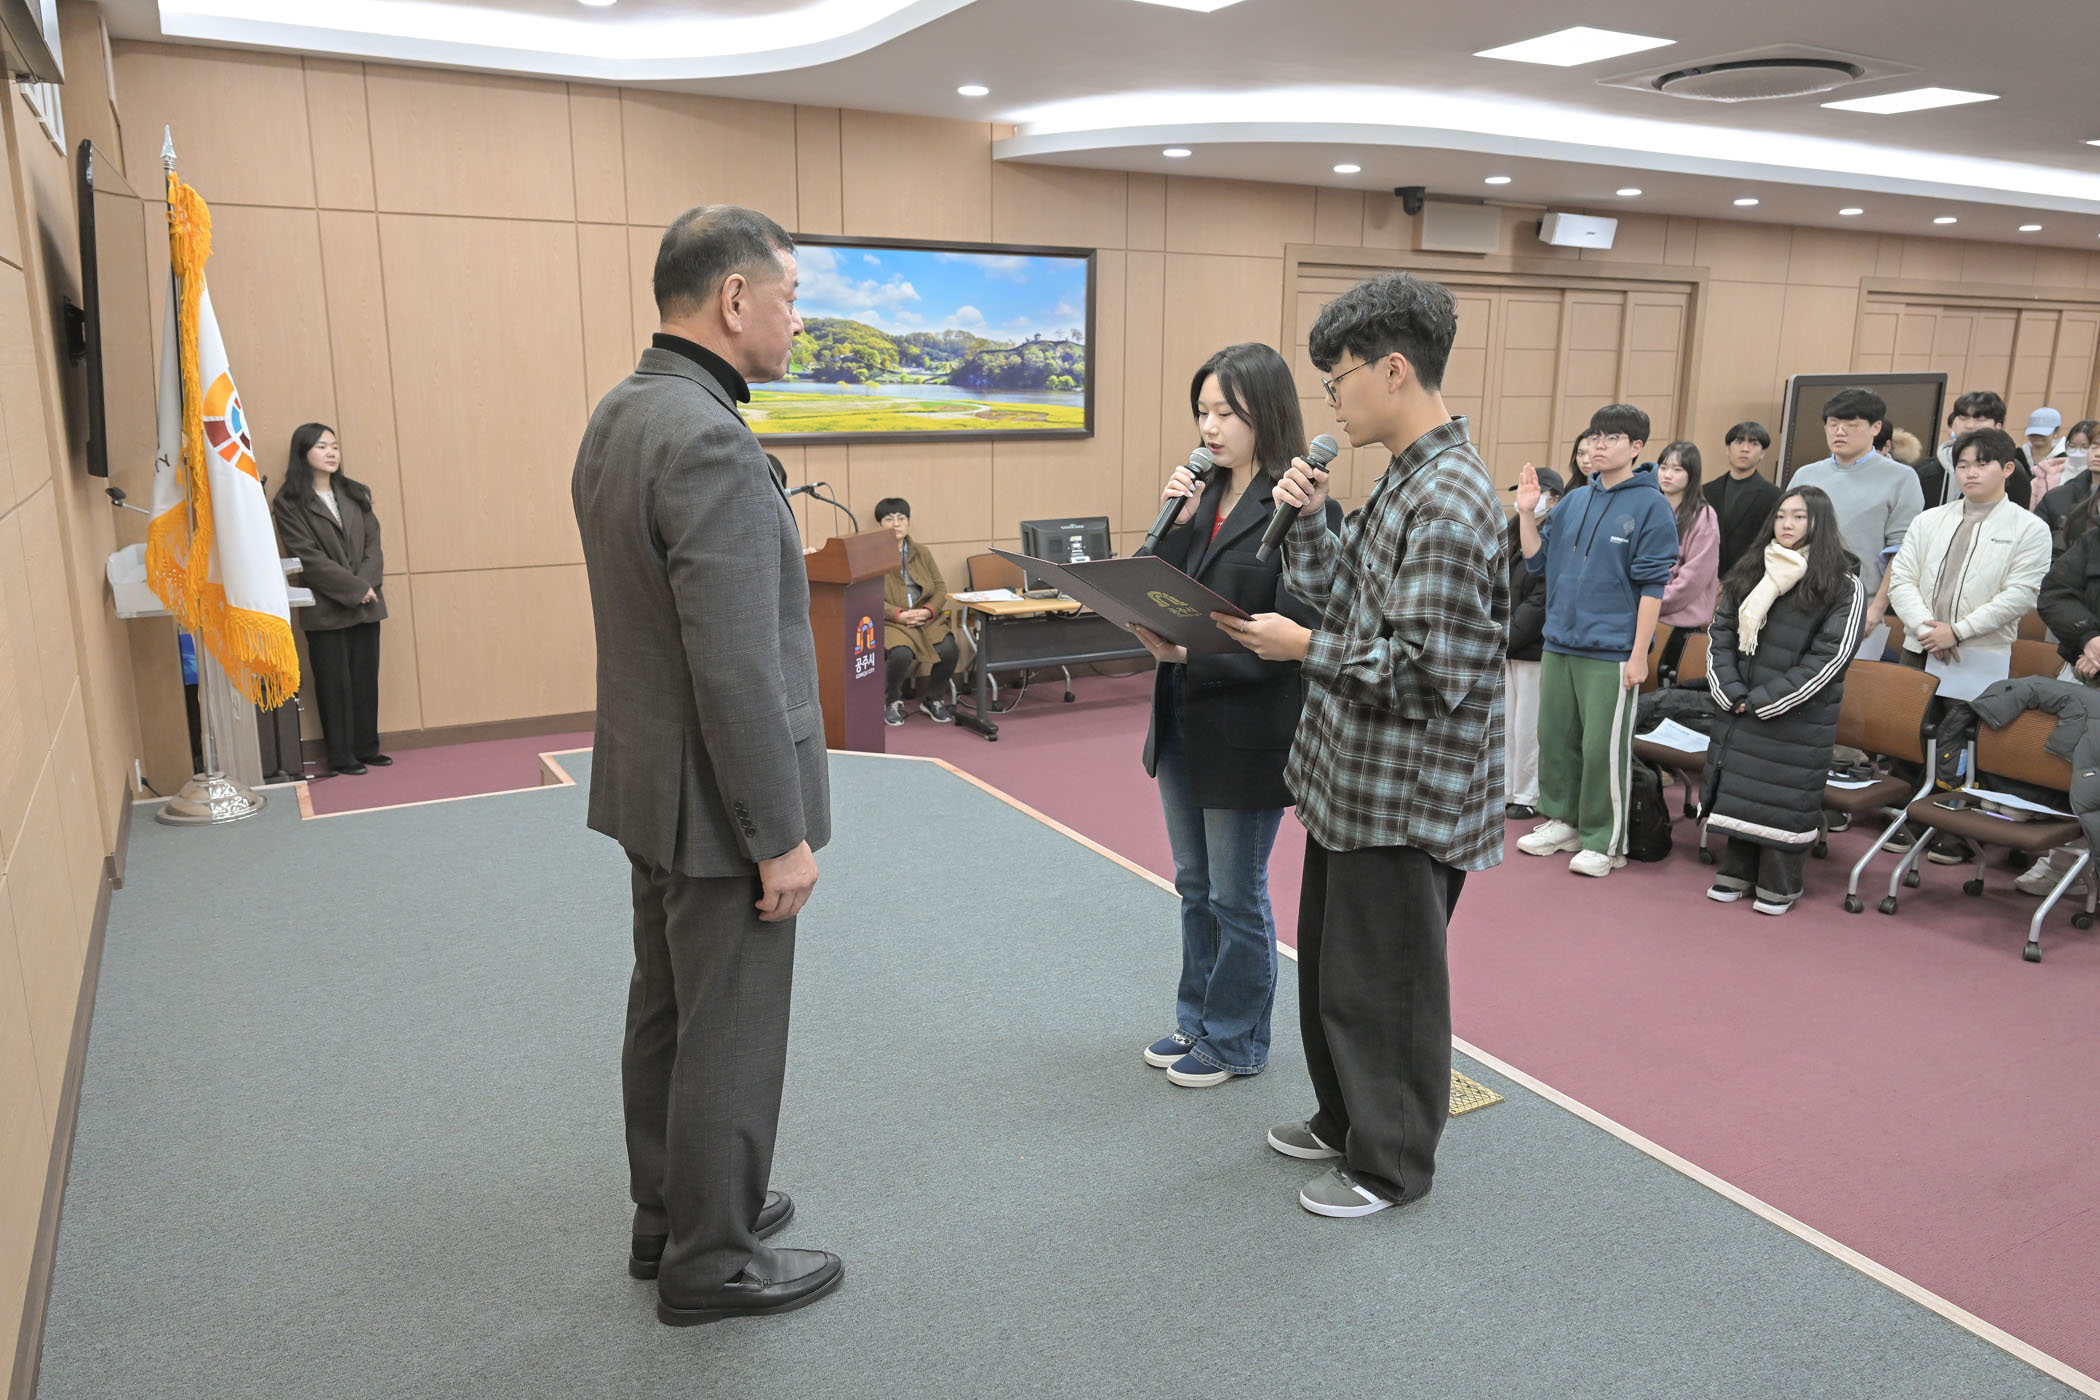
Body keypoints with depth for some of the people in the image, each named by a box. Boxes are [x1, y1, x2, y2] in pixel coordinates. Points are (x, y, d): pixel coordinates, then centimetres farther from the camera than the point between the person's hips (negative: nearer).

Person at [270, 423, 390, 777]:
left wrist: (368, 583, -11)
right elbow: (308, 556, -12)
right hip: (325, 609, -4)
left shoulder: (355, 494, 12)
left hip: (366, 604, 5)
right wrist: (354, 588, -16)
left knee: (366, 677, 8)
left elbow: (373, 542, 6)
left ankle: (367, 748, 18)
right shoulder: (289, 503, -4)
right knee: (335, 682, 1)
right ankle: (341, 756, 8)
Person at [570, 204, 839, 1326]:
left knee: (667, 1011, 21)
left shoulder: (617, 414, 6)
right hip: (716, 800, -10)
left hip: (649, 778, 10)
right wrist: (782, 836, -20)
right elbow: (736, 670, -27)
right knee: (730, 1038, 7)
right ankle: (710, 1262, 25)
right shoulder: (709, 442, -25)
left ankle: (668, 1215, 39)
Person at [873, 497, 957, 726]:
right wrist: (899, 614, -19)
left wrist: (928, 610, -9)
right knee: (901, 653, -33)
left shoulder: (922, 553, 15)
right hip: (890, 621, -4)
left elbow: (940, 587, 11)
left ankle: (932, 699, 6)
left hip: (926, 618, 4)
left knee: (949, 650, -23)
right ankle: (892, 701, -1)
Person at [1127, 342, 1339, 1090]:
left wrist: (1188, 653, -25)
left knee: (1236, 897, 8)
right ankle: (1198, 1020, 36)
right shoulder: (1202, 496, 6)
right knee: (1195, 886, 20)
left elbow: (1293, 633, -19)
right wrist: (1176, 521, -10)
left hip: (1248, 733, -7)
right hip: (1183, 720, 7)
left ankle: (1236, 1040, 27)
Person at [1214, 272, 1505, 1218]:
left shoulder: (1449, 504, -23)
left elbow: (1427, 675, -26)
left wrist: (1304, 650, -19)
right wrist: (1309, 519, -2)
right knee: (1329, 958, 22)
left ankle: (1391, 1164, 27)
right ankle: (1344, 1120, 41)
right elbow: (1342, 602, 11)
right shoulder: (1401, 480, 8)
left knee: (1382, 982, 7)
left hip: (1404, 797, -10)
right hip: (1353, 778, 10)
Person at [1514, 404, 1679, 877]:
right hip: (1559, 643, 6)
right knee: (1554, 737, 14)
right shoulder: (1575, 500, 9)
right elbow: (1537, 560, 14)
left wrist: (1639, 655, -13)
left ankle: (1604, 842, 13)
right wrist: (1526, 513, 0)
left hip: (1611, 651, -6)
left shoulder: (1651, 506, -7)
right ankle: (1561, 821, 30)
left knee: (1603, 748, 0)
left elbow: (1652, 586, -10)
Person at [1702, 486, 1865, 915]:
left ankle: (1778, 885, 12)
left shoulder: (1844, 586, -5)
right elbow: (1719, 632, 9)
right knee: (1737, 788, 9)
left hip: (1798, 716, -4)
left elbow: (1829, 656, -11)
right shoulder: (1748, 572, 9)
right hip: (1741, 710, 5)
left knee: (1785, 798, -1)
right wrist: (1730, 692, -5)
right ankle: (1737, 872, 22)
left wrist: (1765, 700, -14)